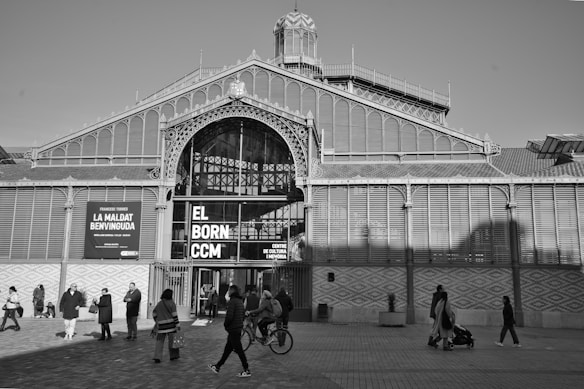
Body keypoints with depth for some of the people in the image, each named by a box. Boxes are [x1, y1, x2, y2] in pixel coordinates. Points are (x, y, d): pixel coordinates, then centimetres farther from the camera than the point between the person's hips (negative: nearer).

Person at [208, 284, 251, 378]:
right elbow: (243, 315, 17)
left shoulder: (232, 301, -18)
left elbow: (229, 316, -24)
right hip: (238, 328, 10)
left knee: (239, 350, -3)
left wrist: (225, 324, -7)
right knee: (227, 349, 16)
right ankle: (217, 367, 26)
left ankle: (247, 371, 3)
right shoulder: (240, 301, 12)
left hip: (233, 329, -10)